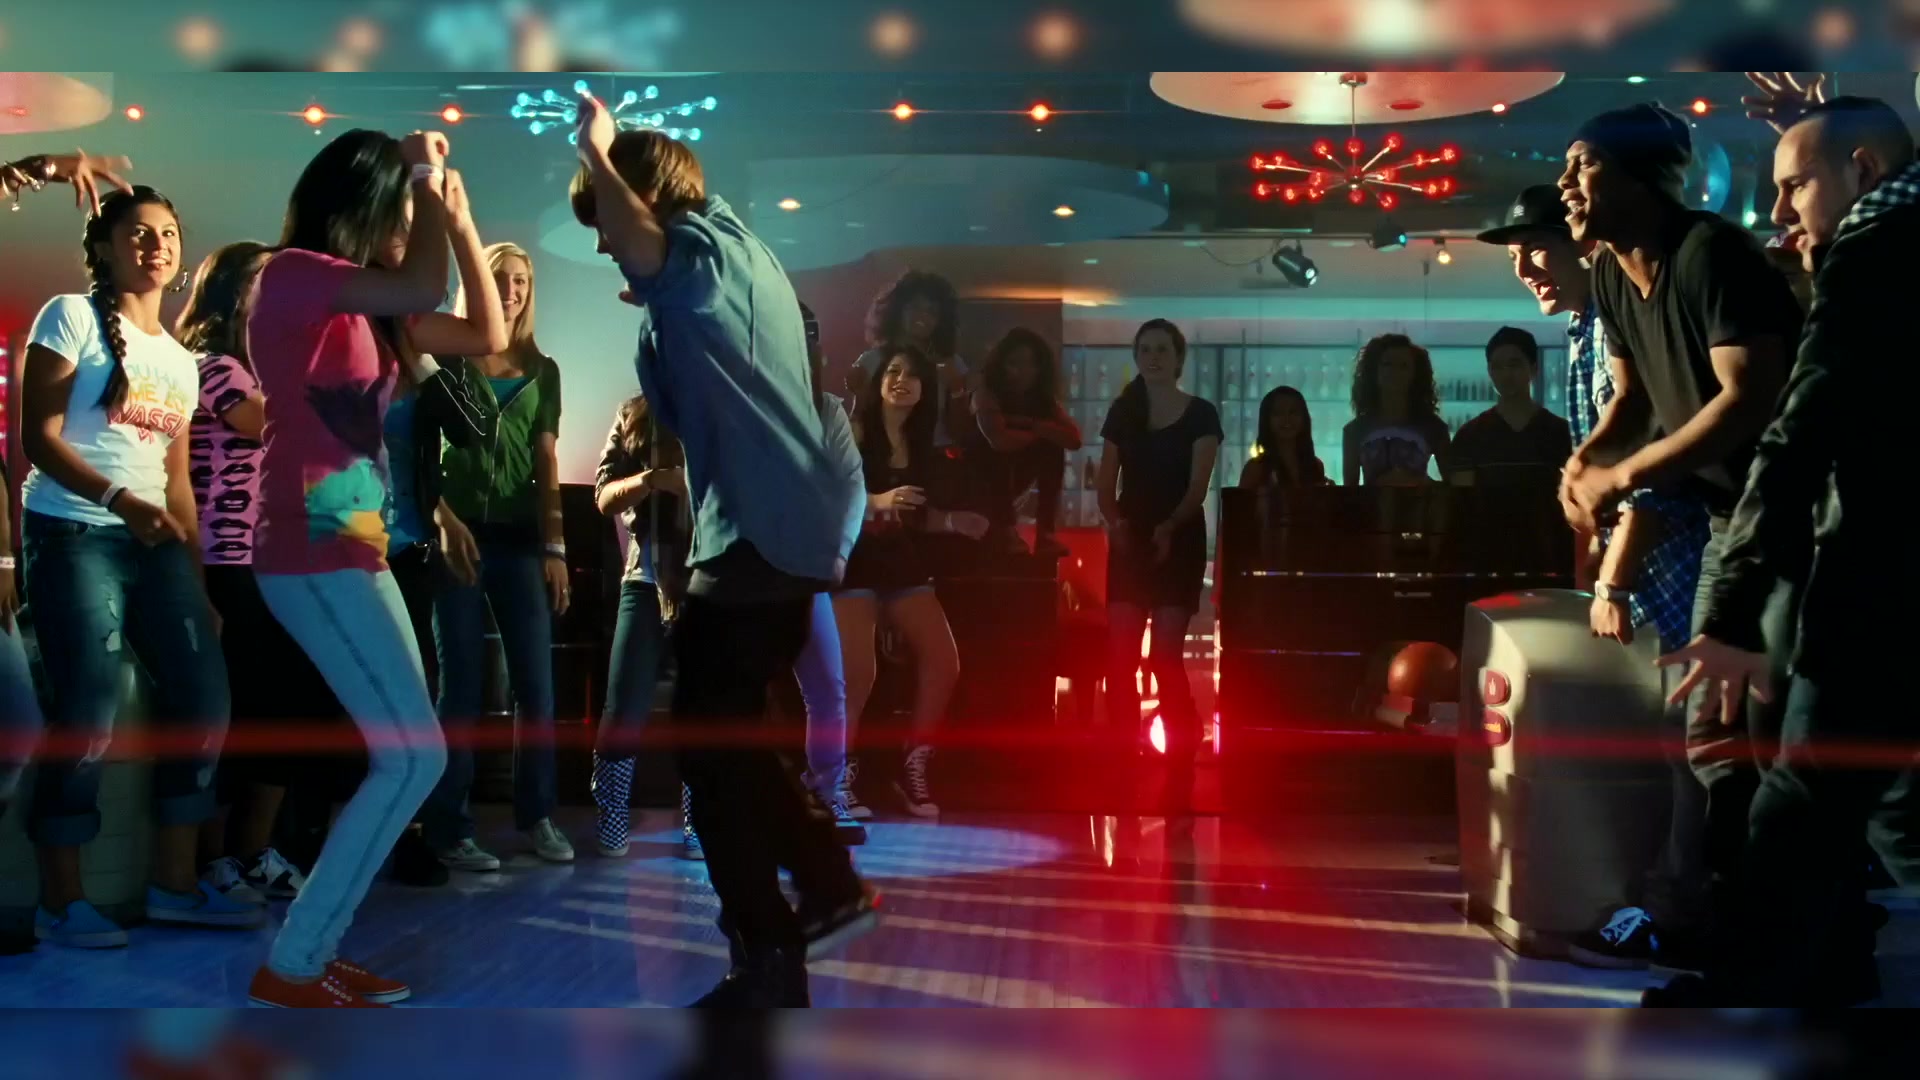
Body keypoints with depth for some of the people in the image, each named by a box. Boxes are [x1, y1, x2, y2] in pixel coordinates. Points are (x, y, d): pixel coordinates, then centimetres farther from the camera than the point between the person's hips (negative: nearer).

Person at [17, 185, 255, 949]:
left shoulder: (181, 360, 18)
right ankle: (60, 900, 1)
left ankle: (175, 884, 14)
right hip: (72, 534, -7)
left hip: (154, 542, 7)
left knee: (203, 696, 2)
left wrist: (199, 580, 12)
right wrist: (119, 499, -23)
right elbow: (38, 437, -9)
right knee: (89, 713, -11)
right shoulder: (72, 317, -1)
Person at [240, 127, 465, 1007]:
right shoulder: (293, 274, -11)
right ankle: (290, 963, -5)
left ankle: (314, 949, 14)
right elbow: (423, 290, -27)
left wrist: (461, 224, 13)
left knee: (404, 754, 8)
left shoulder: (354, 300, 17)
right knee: (414, 754, -12)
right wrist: (423, 173, -11)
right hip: (311, 555, -10)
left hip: (354, 551, 10)